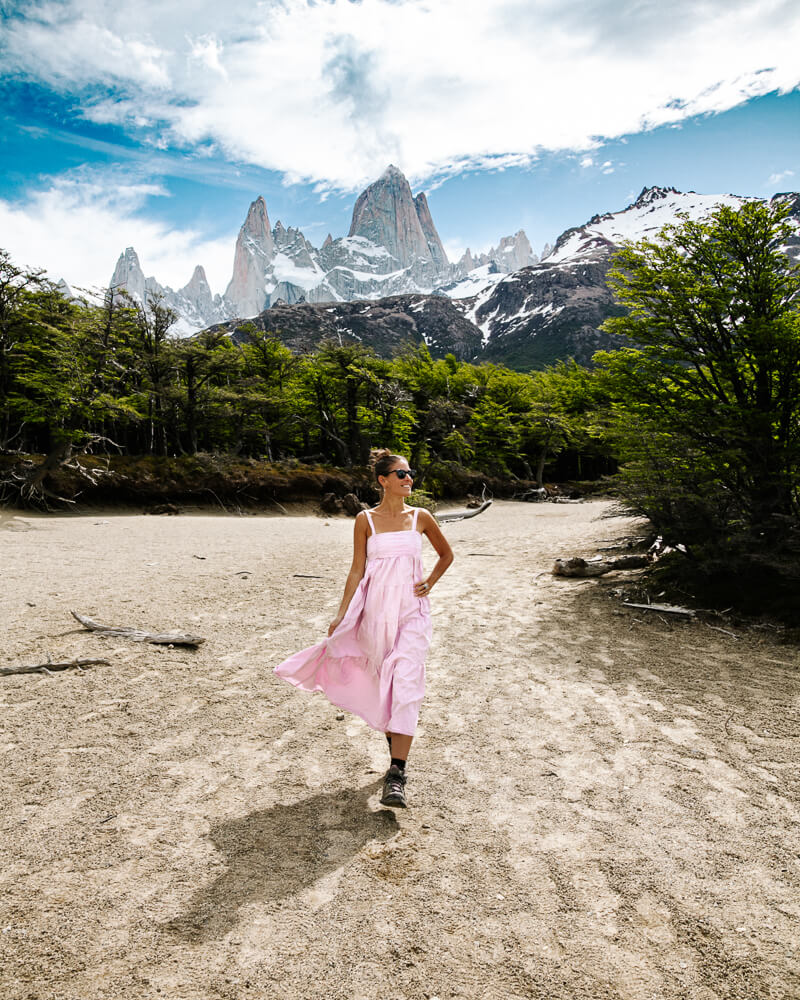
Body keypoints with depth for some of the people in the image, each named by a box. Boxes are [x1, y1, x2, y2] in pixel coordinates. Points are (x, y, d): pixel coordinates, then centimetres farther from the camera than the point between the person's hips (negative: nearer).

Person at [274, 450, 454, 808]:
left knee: (405, 684, -12)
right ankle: (397, 742, 38)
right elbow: (357, 570, 4)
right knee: (383, 683, 11)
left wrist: (430, 582, 4)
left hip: (411, 610, 0)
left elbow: (446, 554, 18)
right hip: (376, 608, 1)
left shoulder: (420, 517, 4)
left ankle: (396, 776, -10)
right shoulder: (365, 520, 1)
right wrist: (341, 614, 1)